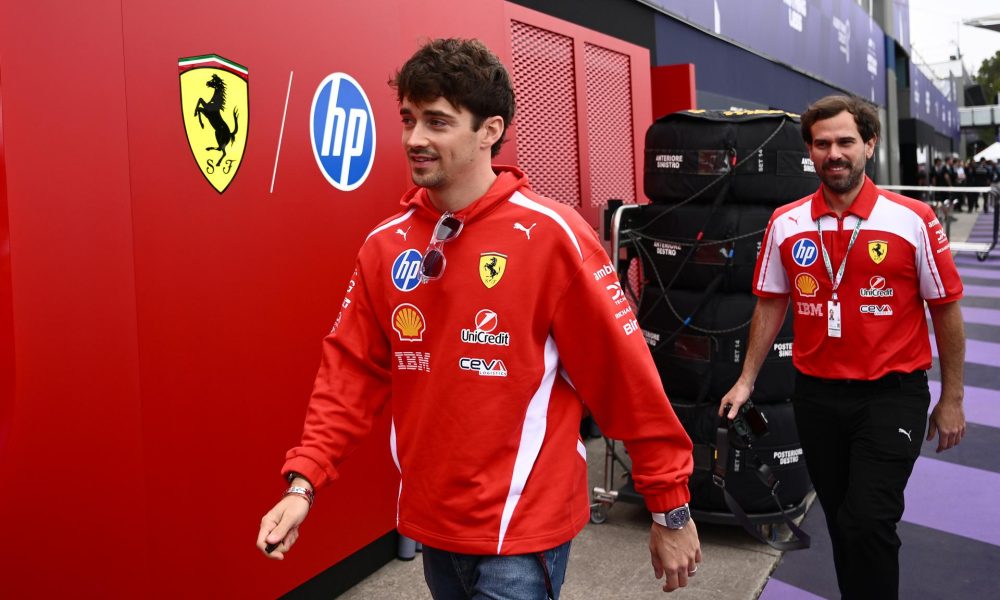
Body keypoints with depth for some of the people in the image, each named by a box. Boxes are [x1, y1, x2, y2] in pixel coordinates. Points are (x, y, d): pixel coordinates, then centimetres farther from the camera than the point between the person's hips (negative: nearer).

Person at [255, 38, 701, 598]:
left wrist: (670, 509, -9)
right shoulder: (386, 245, 0)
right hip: (431, 523, 6)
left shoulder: (550, 234, -15)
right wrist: (304, 483, -7)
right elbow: (352, 373, 4)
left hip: (522, 529, -5)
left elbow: (626, 376, -13)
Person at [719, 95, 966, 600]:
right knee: (841, 521, 16)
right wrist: (747, 380, 8)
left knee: (869, 523, -11)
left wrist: (952, 399, 0)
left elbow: (945, 309, -2)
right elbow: (770, 305, 9)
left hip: (891, 394, -3)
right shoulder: (785, 225, 0)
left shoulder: (913, 221, -8)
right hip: (816, 396, 3)